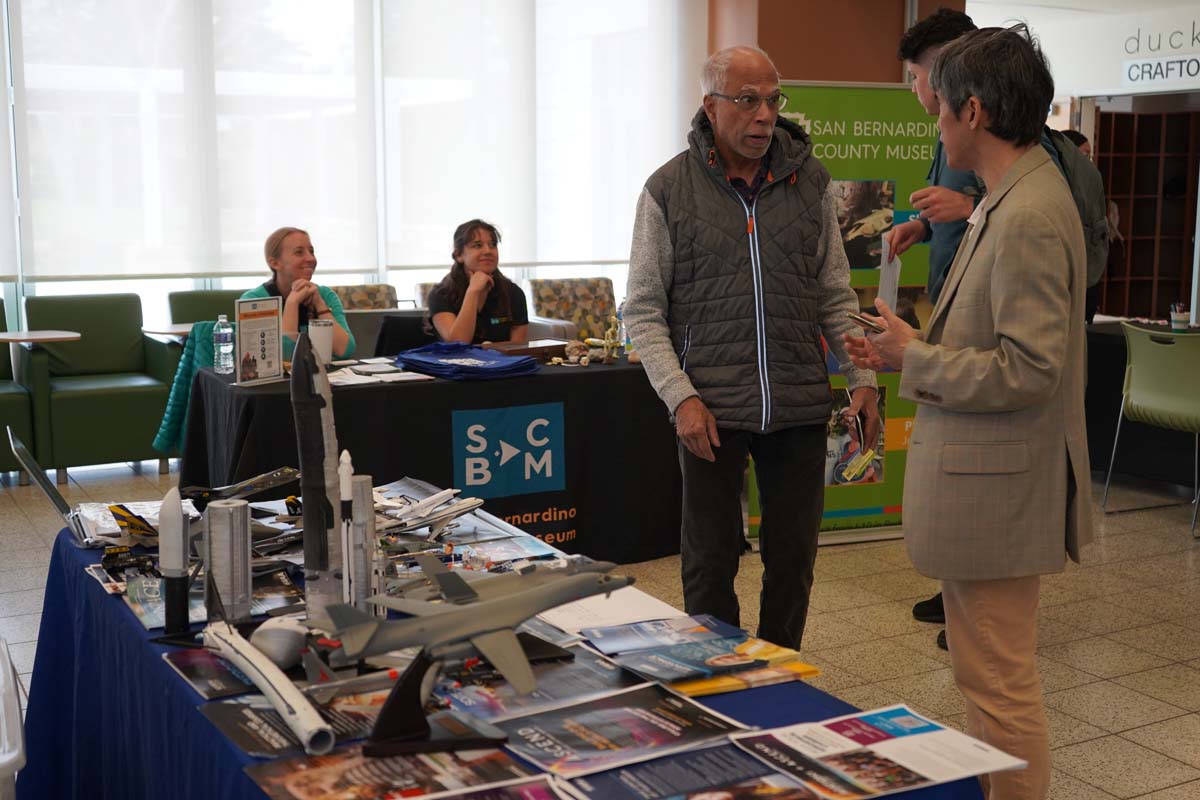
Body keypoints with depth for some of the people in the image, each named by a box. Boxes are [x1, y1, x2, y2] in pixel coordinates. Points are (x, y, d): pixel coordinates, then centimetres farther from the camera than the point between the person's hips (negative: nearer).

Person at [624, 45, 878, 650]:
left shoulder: (809, 180, 6)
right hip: (711, 410, -2)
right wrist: (681, 396, -12)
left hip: (800, 407, 3)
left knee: (793, 556, 11)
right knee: (710, 561, 7)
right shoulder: (669, 190, -1)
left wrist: (862, 378, 2)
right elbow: (644, 311, -1)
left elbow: (835, 295, 11)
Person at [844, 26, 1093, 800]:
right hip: (982, 474, 11)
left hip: (996, 484, -11)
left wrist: (915, 359, -13)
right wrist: (904, 350, 12)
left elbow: (1029, 368, -24)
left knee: (999, 680, 1)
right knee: (994, 670, 22)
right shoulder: (1012, 199, 10)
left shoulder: (1029, 217, -21)